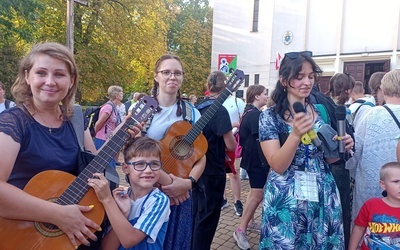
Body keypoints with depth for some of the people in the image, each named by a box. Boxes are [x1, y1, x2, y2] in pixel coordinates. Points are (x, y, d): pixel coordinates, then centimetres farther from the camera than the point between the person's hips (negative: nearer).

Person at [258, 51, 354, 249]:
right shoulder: (270, 116, -10)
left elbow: (326, 158, 12)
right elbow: (278, 166, -18)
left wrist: (341, 148, -9)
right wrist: (296, 134, -32)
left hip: (323, 196, 4)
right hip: (286, 200, -4)